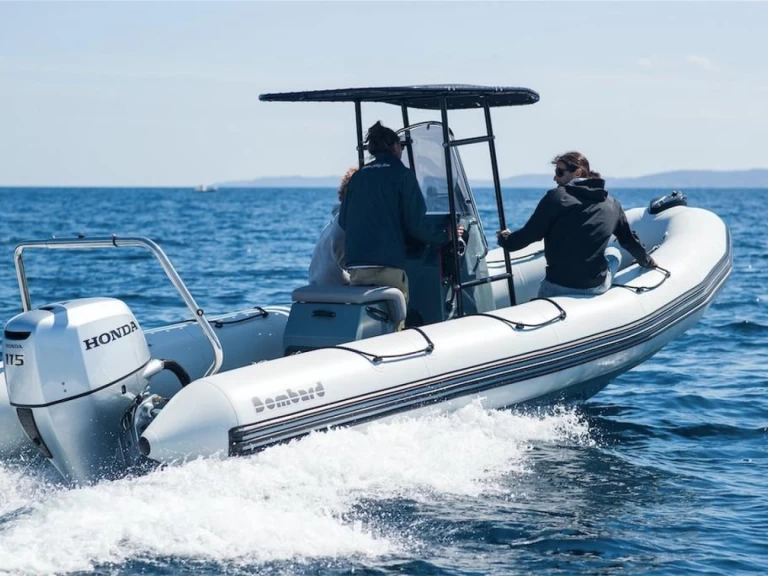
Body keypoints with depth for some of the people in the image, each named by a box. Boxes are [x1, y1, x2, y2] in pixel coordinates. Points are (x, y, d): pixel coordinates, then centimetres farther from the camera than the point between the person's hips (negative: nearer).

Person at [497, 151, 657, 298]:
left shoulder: (557, 197, -8)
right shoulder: (611, 204, 7)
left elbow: (529, 234, -6)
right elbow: (630, 241, 19)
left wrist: (505, 239, 15)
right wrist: (647, 261, 39)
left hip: (556, 288, -2)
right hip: (596, 287, 2)